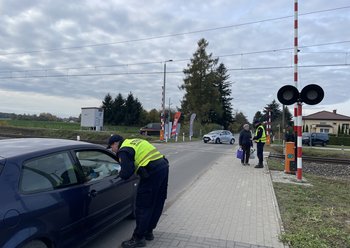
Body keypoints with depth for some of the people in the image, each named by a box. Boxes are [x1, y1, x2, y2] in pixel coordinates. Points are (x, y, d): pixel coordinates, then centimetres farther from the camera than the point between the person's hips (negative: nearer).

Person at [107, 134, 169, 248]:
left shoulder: (124, 150, -4)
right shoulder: (134, 141, 23)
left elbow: (126, 174, -12)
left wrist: (120, 174, 10)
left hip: (152, 172, -9)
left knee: (143, 207, 3)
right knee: (156, 204, 19)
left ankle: (138, 238, 15)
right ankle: (148, 232, 35)